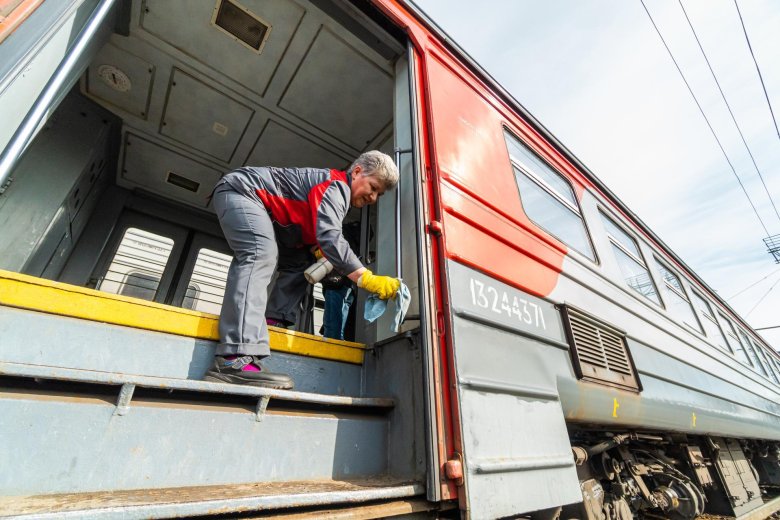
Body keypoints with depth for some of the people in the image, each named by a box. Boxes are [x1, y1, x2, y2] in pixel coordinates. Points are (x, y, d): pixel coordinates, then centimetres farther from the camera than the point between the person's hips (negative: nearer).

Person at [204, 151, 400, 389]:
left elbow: (313, 233, 13)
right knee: (261, 254, -32)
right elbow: (329, 237, -34)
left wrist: (316, 251, -8)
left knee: (297, 263, 7)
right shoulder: (337, 186, -19)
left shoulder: (336, 194, 12)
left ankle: (274, 323, -2)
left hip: (259, 204, 10)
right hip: (240, 189, -10)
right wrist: (368, 279, -39)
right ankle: (234, 360, -43)